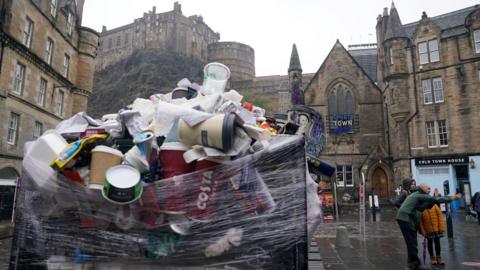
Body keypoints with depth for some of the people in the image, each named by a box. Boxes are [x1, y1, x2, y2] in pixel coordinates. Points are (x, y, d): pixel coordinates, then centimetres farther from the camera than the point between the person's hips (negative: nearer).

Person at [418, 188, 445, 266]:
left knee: (437, 242, 11)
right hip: (428, 229, -1)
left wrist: (441, 227, -8)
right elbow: (420, 221, -7)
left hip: (436, 228, 1)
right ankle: (432, 258, 26)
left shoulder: (434, 205, -7)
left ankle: (438, 258, 25)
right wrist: (422, 231, -9)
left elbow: (440, 215, -5)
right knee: (430, 242, 11)